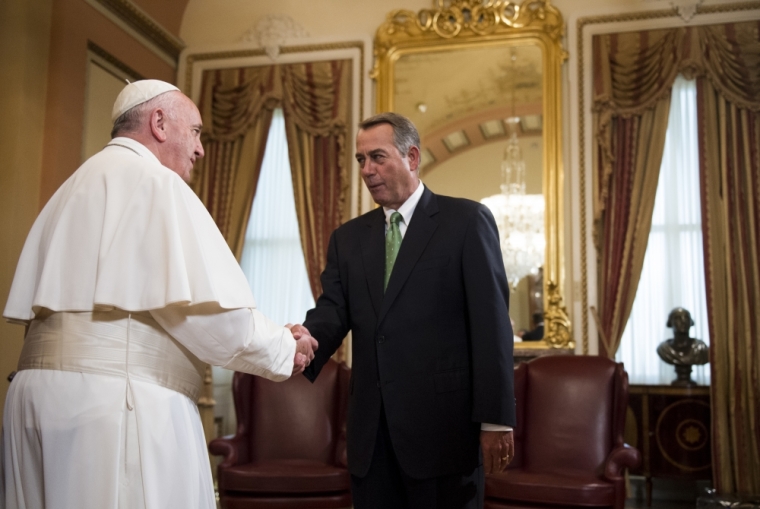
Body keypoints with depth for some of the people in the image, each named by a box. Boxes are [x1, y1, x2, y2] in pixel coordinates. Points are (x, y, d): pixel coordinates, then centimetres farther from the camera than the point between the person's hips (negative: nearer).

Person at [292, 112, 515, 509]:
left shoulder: (466, 221, -2)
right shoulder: (347, 238, 12)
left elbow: (490, 324, -7)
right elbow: (333, 310, -1)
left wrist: (496, 419, -10)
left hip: (443, 421, -4)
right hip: (371, 429, 4)